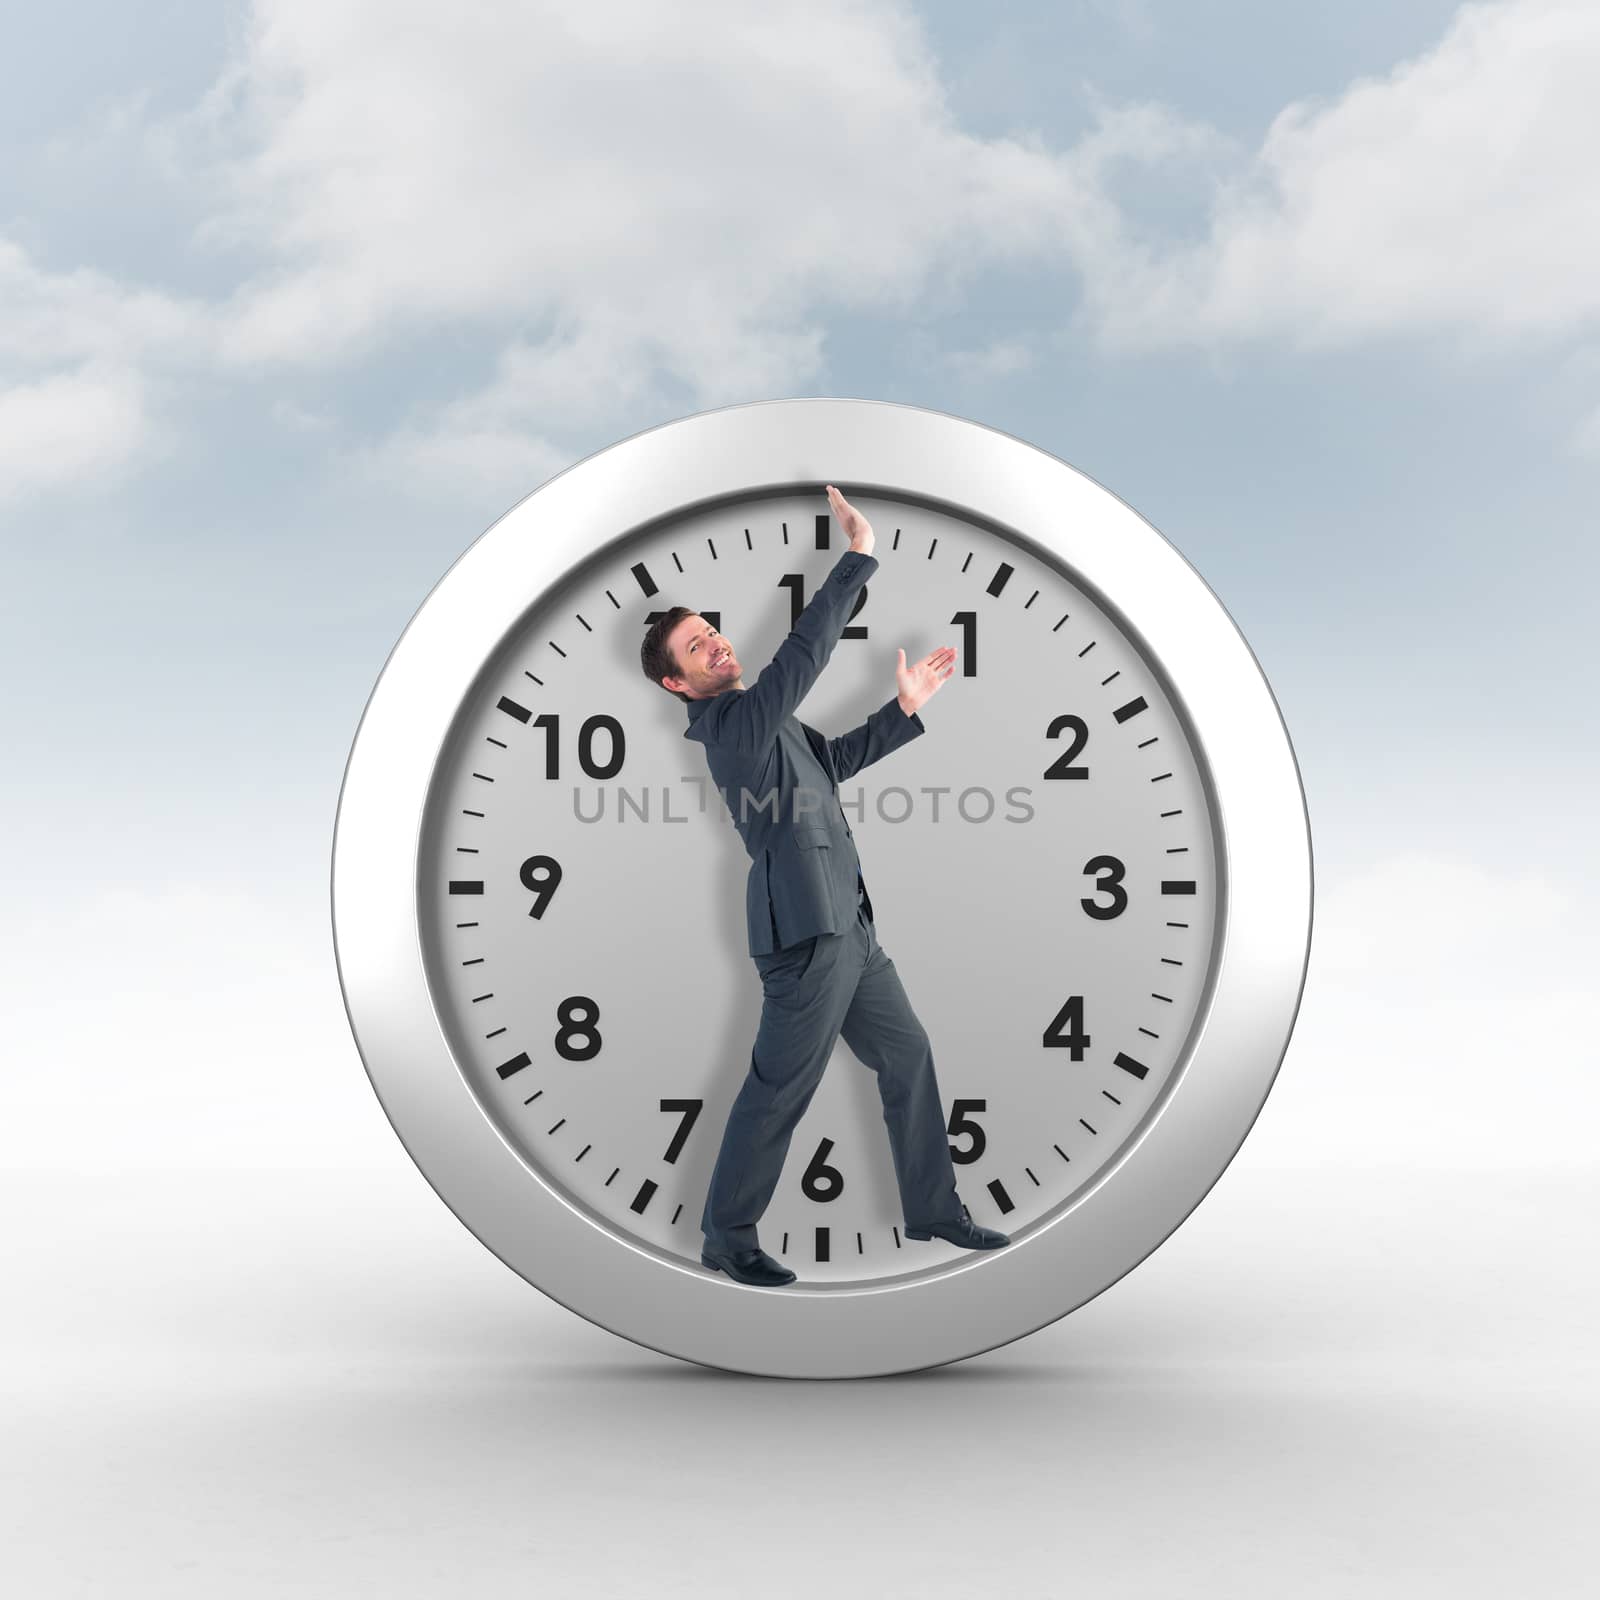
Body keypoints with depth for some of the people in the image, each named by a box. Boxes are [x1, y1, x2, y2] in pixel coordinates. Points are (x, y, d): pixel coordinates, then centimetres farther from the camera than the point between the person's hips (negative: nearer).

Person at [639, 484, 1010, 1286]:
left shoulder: (763, 720, 15)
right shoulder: (730, 722, -14)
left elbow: (835, 758, 29)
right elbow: (801, 655, -26)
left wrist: (904, 708, 21)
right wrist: (859, 556, -24)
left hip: (846, 924, 10)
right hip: (806, 930, -10)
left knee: (908, 1054, 16)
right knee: (779, 1089, -1)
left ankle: (933, 1209, 27)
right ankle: (726, 1236, 13)